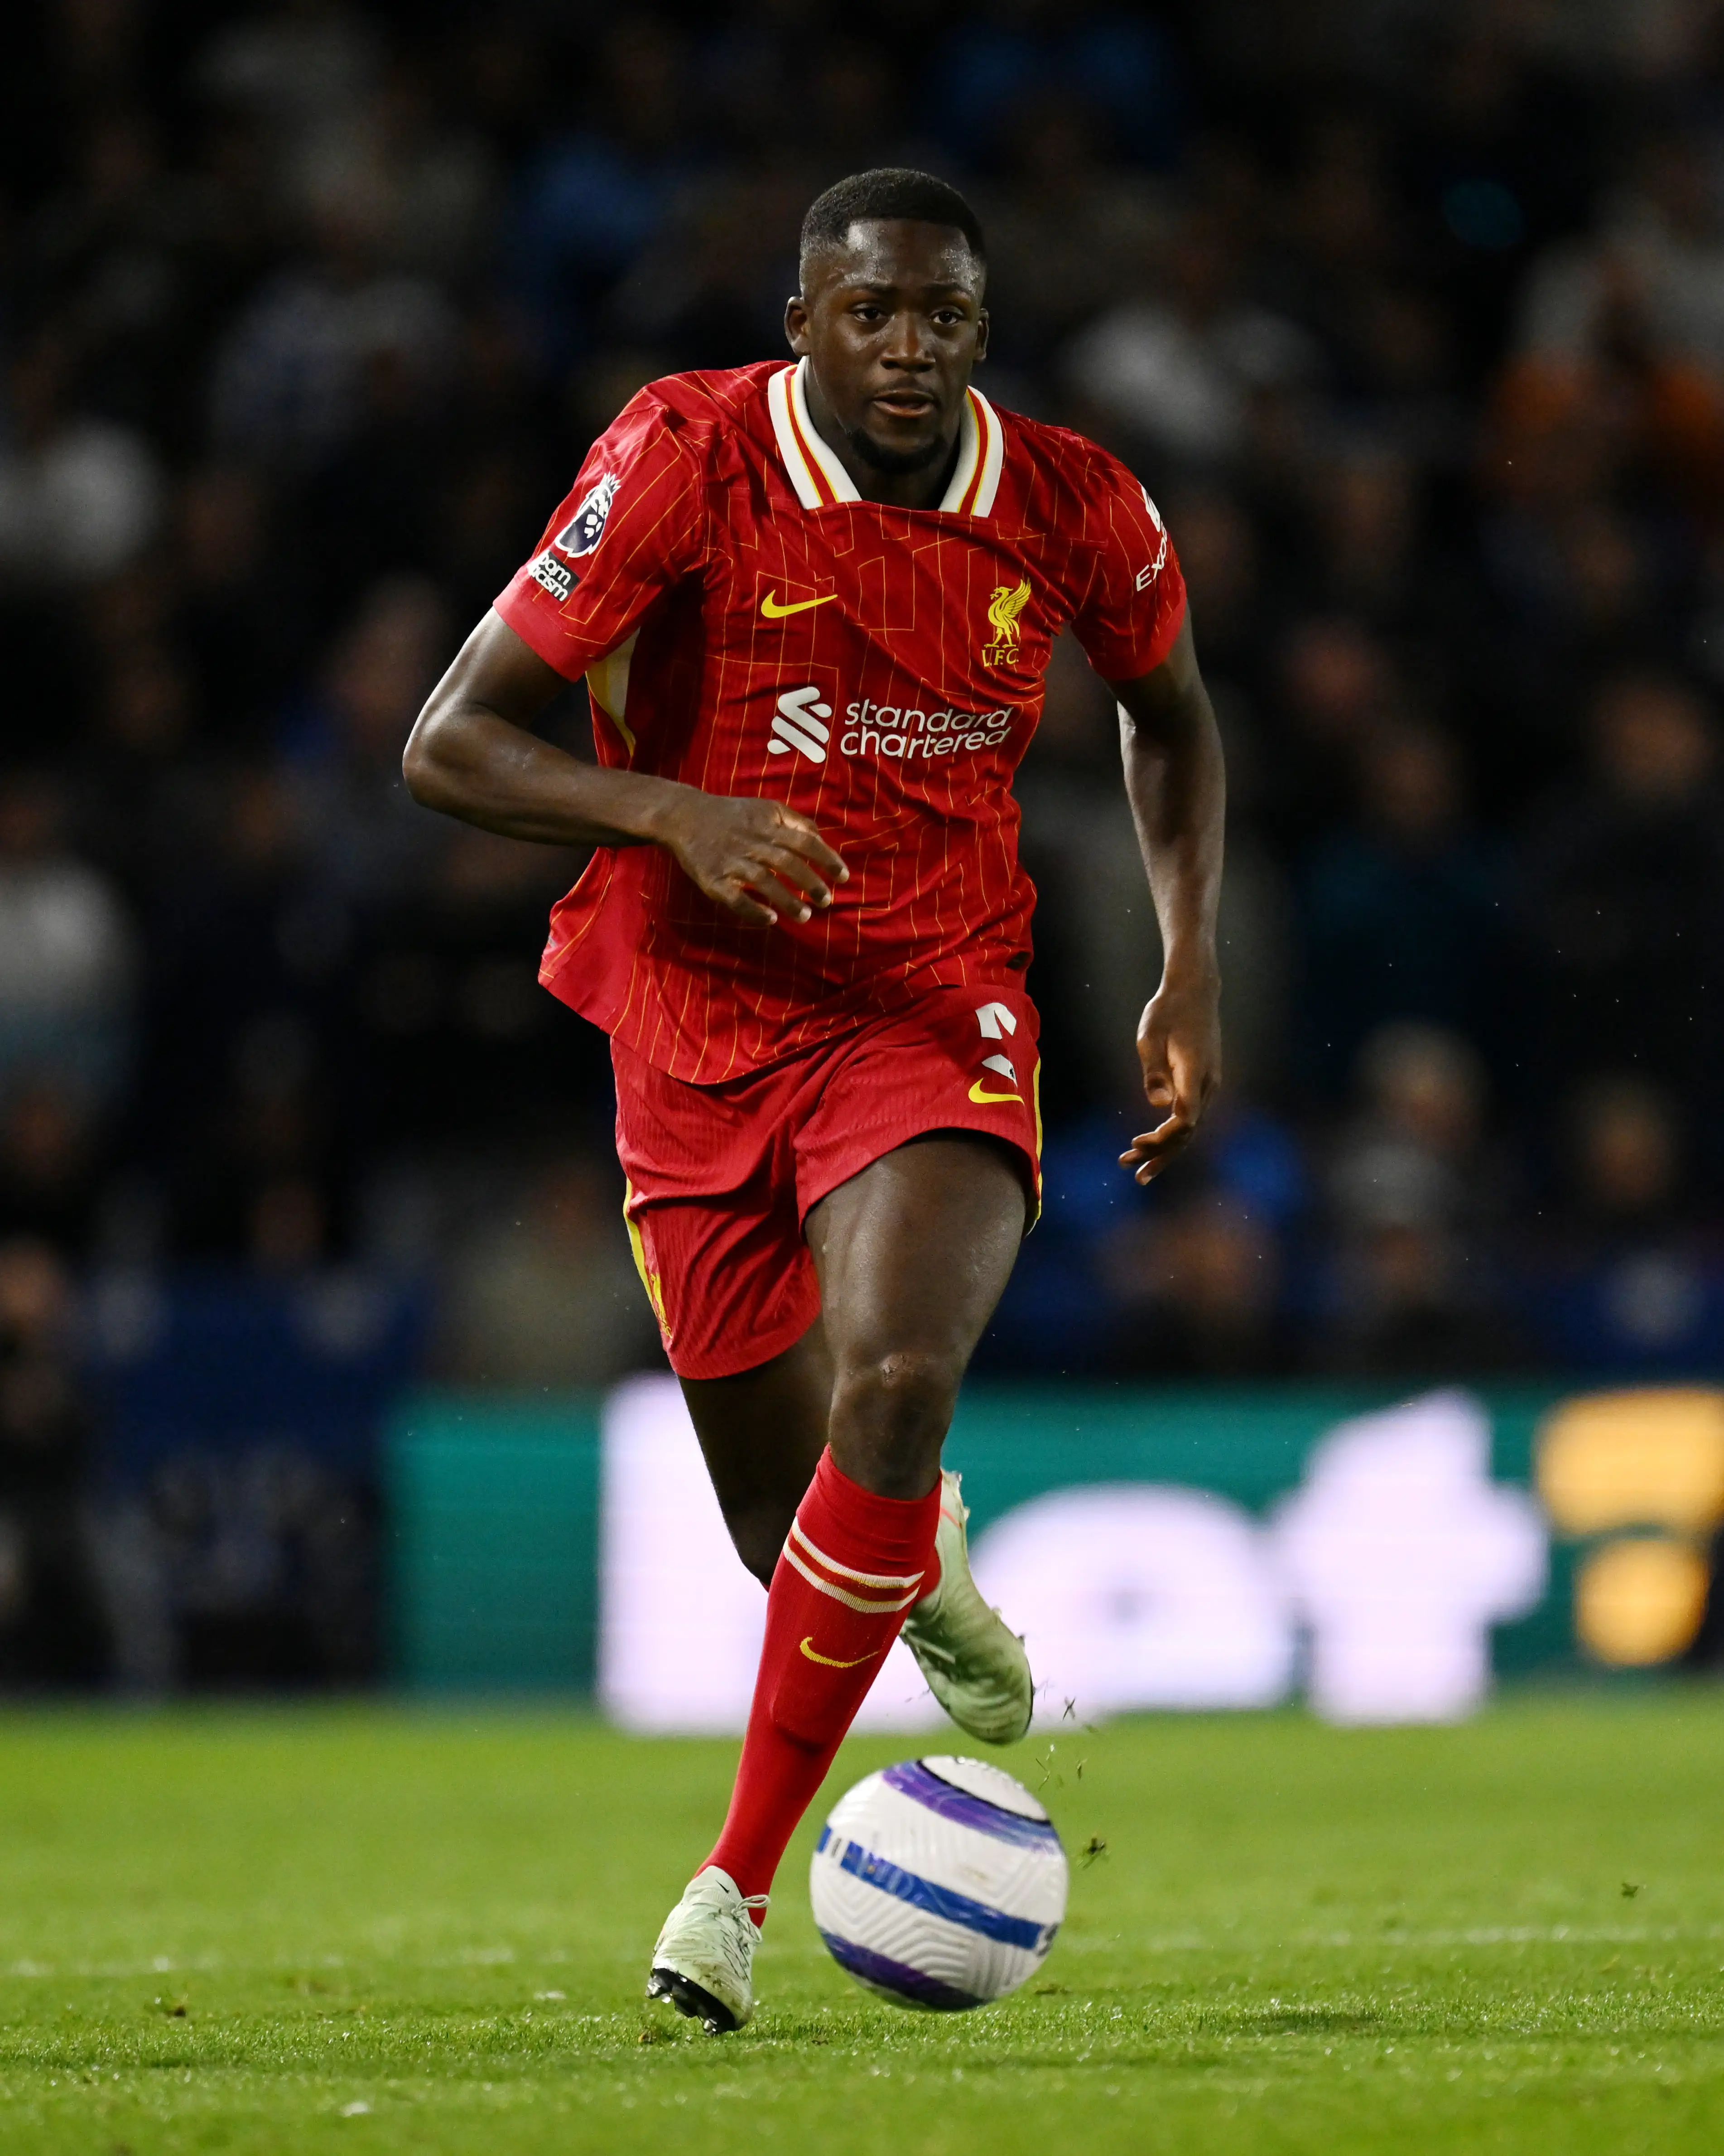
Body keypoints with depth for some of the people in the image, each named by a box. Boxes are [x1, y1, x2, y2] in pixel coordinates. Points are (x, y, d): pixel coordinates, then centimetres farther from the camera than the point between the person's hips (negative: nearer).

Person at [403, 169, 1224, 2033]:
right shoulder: (683, 463, -13)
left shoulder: (1076, 514, -5)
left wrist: (1192, 972, 9)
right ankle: (929, 1580, 46)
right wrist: (675, 812, -28)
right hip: (698, 1022, 0)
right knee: (790, 1520, 4)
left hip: (936, 1012, 0)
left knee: (896, 1386, -28)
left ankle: (738, 1879, -15)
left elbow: (1170, 711, 18)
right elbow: (446, 747, -12)